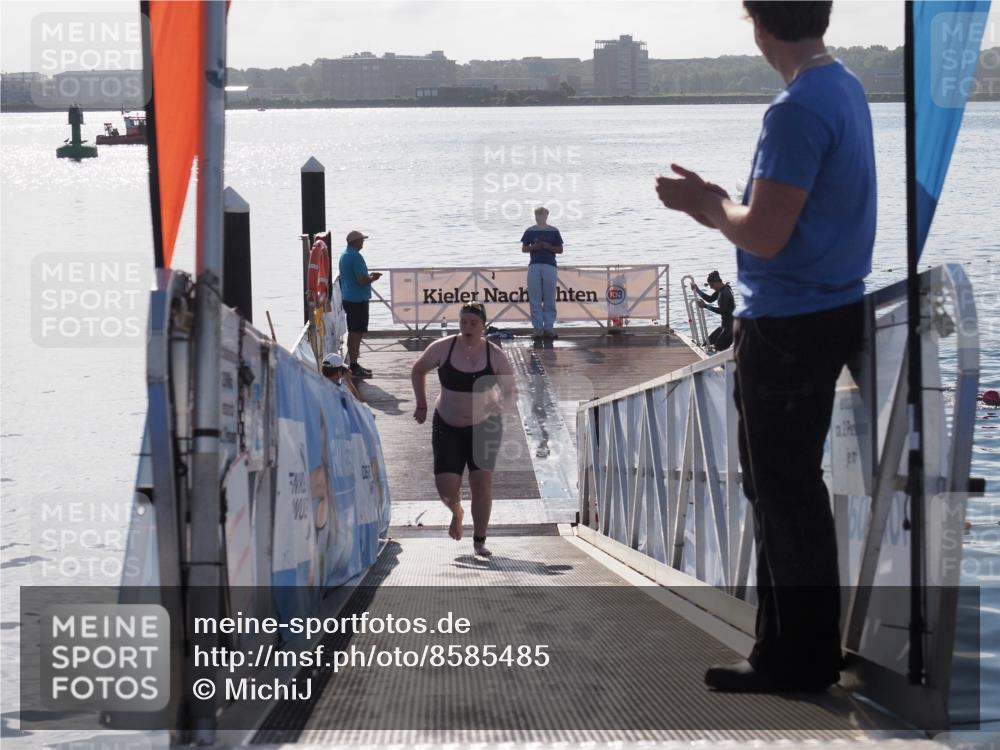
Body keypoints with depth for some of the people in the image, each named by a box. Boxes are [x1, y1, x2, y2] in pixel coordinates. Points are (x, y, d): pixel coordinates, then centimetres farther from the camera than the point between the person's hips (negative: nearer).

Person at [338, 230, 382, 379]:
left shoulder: (344, 255, 13)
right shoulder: (355, 256, -19)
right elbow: (362, 280, -24)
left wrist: (369, 276, 17)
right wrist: (373, 278, -5)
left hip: (348, 298, 10)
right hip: (358, 300, -10)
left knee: (353, 333, 15)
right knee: (357, 333, -6)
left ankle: (354, 365, 22)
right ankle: (354, 367, -5)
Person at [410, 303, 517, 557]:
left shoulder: (495, 355, -9)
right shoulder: (443, 348, -9)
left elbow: (510, 391, -2)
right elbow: (418, 370, 8)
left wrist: (499, 404, -24)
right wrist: (421, 405, 4)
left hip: (484, 426, 0)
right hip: (447, 426, 0)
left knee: (482, 481, -8)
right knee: (446, 486, -7)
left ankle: (479, 541, 5)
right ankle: (456, 512, 31)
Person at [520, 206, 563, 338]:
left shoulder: (553, 231, 7)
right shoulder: (530, 231, 9)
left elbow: (560, 250, 8)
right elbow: (524, 248, 12)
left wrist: (548, 247, -9)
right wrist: (534, 247, -7)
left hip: (550, 266, -1)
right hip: (534, 266, 1)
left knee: (549, 299, -2)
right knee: (535, 298, -3)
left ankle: (549, 327, 1)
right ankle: (537, 327, -1)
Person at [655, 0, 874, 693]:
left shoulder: (799, 110, -22)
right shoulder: (846, 89, 9)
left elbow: (765, 237, -22)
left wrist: (708, 204, -5)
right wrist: (720, 206, 11)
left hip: (787, 326, -10)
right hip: (831, 309, 10)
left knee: (783, 489, -1)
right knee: (787, 484, 17)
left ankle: (800, 659, 7)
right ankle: (797, 646, 25)